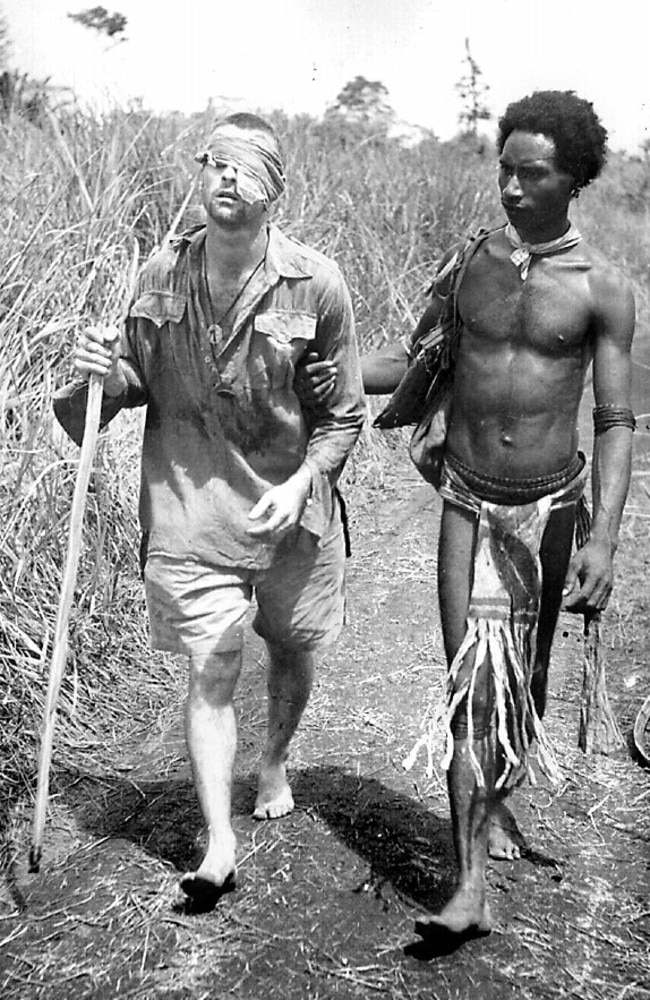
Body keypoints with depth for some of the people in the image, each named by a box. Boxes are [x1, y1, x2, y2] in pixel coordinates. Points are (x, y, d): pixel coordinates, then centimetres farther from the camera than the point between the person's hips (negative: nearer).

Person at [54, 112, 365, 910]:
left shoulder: (315, 285, -11)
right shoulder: (161, 275, -4)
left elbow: (343, 414, -4)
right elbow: (145, 385, 8)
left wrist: (299, 484, -17)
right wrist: (107, 373, -13)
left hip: (290, 506, 0)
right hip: (190, 507, 0)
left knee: (292, 648, 19)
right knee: (209, 674, -1)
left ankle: (274, 762, 48)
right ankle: (218, 846, 11)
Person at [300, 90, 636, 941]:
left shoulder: (602, 288, -4)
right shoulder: (468, 263, 2)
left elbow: (616, 421, -6)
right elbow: (417, 357, 12)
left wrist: (604, 538, -15)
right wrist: (341, 375, -8)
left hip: (552, 502, 0)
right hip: (470, 501, 1)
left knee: (526, 679, 14)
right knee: (471, 687, -6)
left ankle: (498, 797, 42)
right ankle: (473, 886, -2)